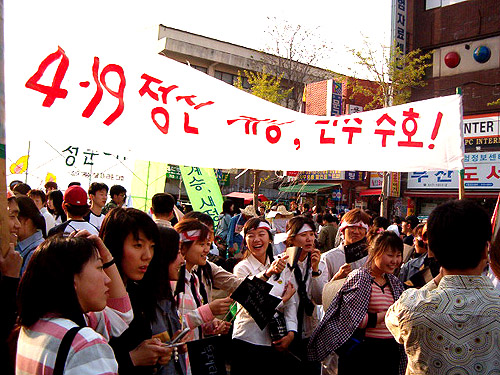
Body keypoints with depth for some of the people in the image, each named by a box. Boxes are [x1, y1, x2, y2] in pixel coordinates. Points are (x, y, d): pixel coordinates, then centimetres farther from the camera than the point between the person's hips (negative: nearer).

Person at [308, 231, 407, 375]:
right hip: (361, 352, -6)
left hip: (390, 352, 6)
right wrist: (383, 316, -15)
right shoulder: (358, 277, -9)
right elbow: (351, 319, -17)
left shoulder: (395, 283, 12)